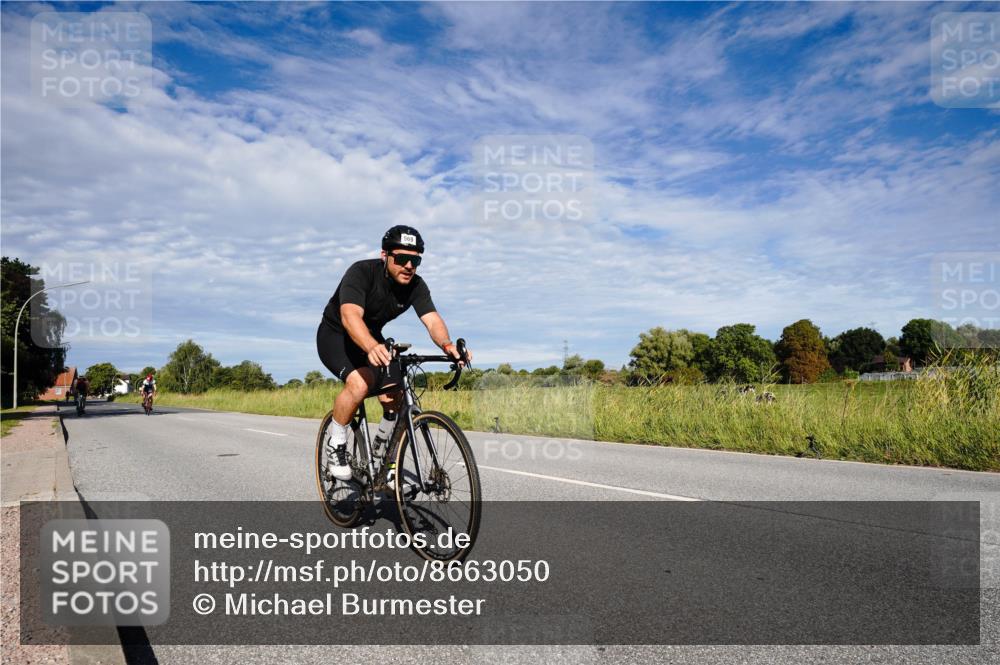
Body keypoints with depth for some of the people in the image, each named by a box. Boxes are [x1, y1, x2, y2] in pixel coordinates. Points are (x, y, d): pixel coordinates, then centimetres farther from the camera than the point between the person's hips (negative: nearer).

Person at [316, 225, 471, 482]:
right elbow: (350, 316, -47)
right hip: (336, 335, -5)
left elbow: (432, 320, -30)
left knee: (396, 402, -9)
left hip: (373, 339, 5)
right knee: (360, 383, -33)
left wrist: (447, 344, -53)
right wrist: (372, 347, -66)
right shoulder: (361, 272, -31)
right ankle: (335, 446, -11)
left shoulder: (416, 286, -16)